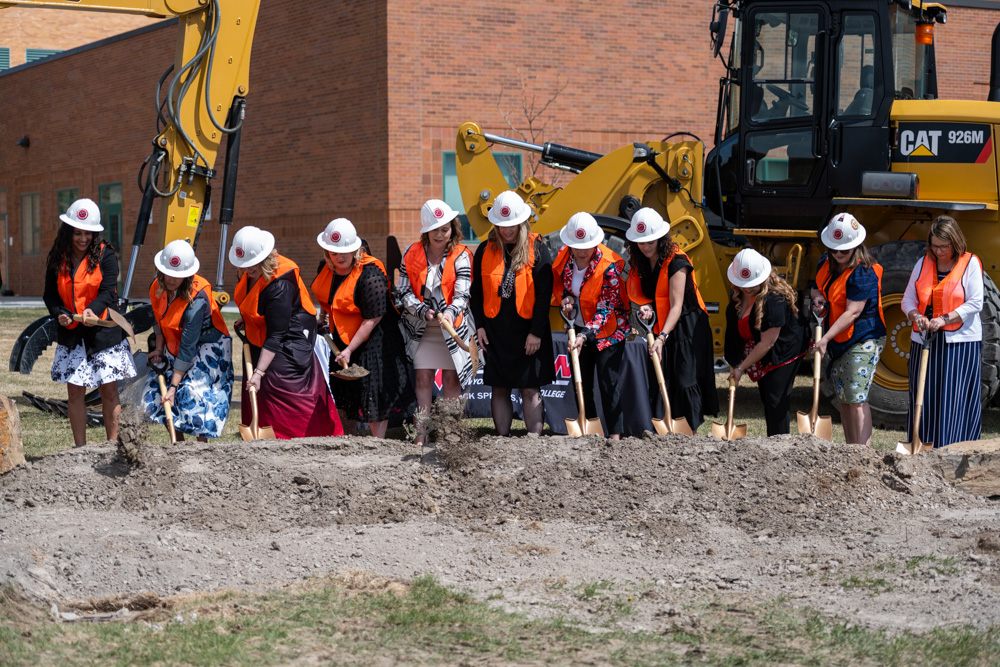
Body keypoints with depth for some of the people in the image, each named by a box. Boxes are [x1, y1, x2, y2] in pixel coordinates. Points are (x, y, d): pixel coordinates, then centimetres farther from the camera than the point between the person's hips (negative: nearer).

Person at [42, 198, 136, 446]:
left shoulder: (105, 255, -6)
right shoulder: (57, 259, 4)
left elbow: (108, 291, -15)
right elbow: (50, 294, 7)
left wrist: (92, 310, -35)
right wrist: (59, 313, -14)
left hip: (104, 332, -3)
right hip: (70, 333, 3)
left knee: (109, 390, 1)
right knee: (75, 391, 4)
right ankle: (80, 449, 12)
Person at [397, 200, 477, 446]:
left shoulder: (461, 256, -5)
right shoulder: (412, 254, 0)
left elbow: (462, 293, -13)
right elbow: (404, 291, -1)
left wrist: (450, 312, -33)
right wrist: (423, 310, -17)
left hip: (453, 326, -1)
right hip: (422, 328, 1)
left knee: (452, 380, 1)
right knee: (422, 379, 0)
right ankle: (420, 433, 2)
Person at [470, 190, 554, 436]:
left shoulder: (537, 250, -3)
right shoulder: (485, 250, 6)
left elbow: (544, 294, -5)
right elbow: (477, 291, 11)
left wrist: (536, 332, -10)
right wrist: (479, 325, 3)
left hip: (527, 331, -3)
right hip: (495, 330, 3)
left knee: (530, 390, -2)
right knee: (499, 389, 7)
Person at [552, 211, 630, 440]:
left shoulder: (609, 265, -25)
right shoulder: (564, 256, -9)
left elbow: (607, 307, -23)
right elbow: (558, 283, 11)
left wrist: (586, 335, -31)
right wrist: (565, 298, -12)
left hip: (608, 330, -6)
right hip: (578, 328, 6)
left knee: (608, 383, -8)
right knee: (581, 383, 9)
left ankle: (615, 434, -3)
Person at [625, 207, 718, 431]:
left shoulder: (676, 262, -19)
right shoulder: (639, 263, 2)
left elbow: (676, 305, -22)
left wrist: (662, 337, -31)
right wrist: (647, 307, -11)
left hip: (687, 327, -6)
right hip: (660, 328, 6)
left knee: (686, 382, -10)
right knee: (656, 382, 0)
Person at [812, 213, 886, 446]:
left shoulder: (863, 273, -20)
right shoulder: (826, 263, 5)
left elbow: (852, 312, -25)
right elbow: (818, 287, 23)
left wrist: (826, 338, -29)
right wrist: (818, 299, -2)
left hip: (862, 341, -9)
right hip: (838, 342, 9)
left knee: (857, 399, -16)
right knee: (844, 400, 12)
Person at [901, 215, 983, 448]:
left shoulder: (970, 263, -2)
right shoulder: (923, 264, 10)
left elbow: (975, 304, -8)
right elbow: (908, 299, 12)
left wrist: (944, 319, -18)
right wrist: (916, 316, -10)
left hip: (960, 342, -4)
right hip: (925, 341, 4)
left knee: (954, 400, -7)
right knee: (923, 398, 3)